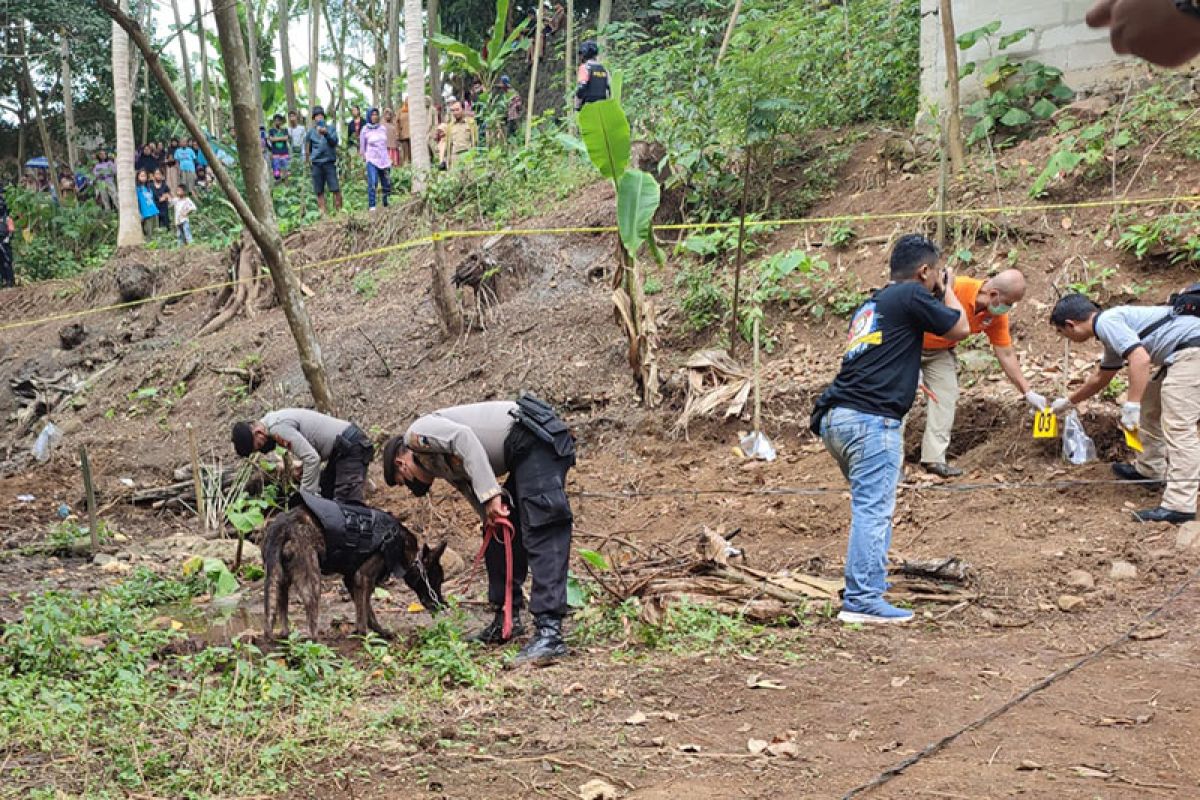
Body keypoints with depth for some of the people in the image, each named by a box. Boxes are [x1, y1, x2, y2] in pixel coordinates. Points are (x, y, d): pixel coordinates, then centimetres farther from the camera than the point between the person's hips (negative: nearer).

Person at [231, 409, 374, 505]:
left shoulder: (278, 427, -19)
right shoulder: (274, 421, 14)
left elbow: (312, 458, -25)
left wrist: (306, 494, -20)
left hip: (352, 446, -11)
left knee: (347, 502, -18)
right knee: (324, 494, 13)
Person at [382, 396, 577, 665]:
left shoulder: (417, 433, 0)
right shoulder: (446, 467, 26)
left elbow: (464, 437, -18)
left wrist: (490, 494, -22)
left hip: (537, 437, -10)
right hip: (525, 453, 10)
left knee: (542, 535, -17)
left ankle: (549, 633, -23)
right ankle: (507, 620, 24)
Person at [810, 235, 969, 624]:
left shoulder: (870, 304, 23)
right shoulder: (912, 296, -2)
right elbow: (960, 329, 5)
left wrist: (937, 296, 36)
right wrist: (948, 290, 22)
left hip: (836, 417, 9)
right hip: (870, 420, -9)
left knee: (871, 507, 17)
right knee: (873, 510, -9)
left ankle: (864, 587, 20)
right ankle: (863, 600, -12)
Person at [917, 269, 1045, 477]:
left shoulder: (998, 316, -15)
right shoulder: (956, 287, -35)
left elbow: (1006, 355, -5)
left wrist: (1028, 392, -5)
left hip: (940, 350, 6)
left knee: (946, 395, -4)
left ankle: (934, 458, -1)